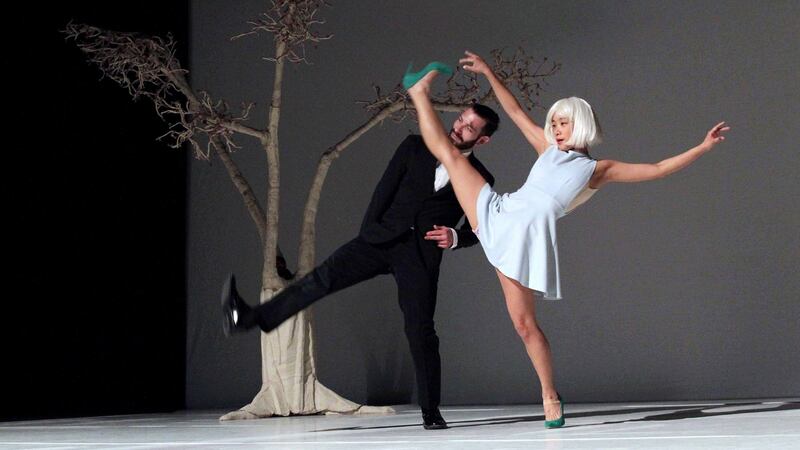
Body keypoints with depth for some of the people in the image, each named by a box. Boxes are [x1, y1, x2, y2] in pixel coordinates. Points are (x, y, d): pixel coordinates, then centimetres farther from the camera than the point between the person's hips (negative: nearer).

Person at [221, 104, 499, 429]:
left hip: (421, 254, -1)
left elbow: (475, 229, 13)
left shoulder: (480, 179, 7)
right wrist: (367, 232, 2)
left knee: (420, 330, -5)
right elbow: (385, 189, 8)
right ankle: (247, 318, -24)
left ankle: (431, 411, 6)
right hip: (382, 238, 1)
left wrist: (455, 237, -8)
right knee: (322, 277, -16)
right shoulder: (415, 147, 9)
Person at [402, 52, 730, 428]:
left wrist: (703, 147, -2)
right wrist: (489, 74, 25)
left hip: (527, 238, -4)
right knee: (447, 151, 7)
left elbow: (658, 169, 3)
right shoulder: (549, 150, 19)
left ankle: (550, 396, 7)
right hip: (496, 214, 4)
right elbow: (515, 111, 25)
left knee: (525, 324, -10)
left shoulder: (597, 170, 6)